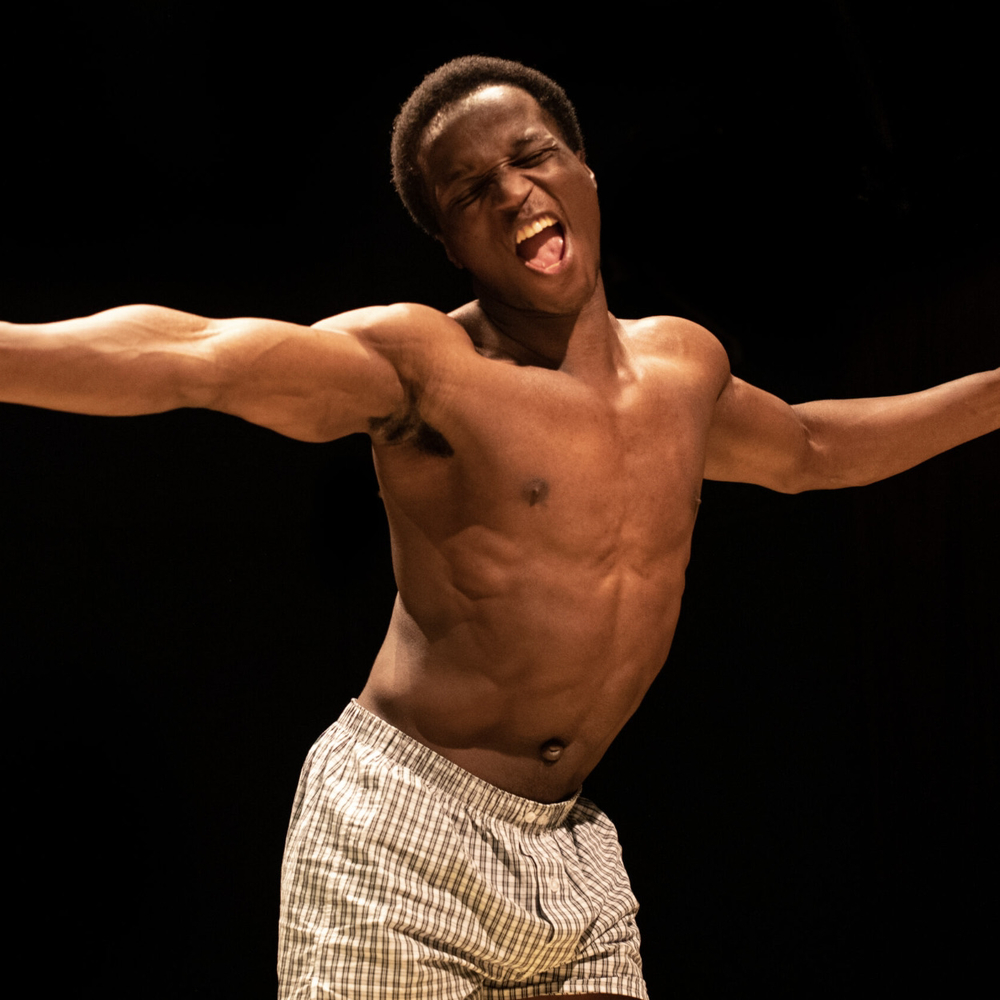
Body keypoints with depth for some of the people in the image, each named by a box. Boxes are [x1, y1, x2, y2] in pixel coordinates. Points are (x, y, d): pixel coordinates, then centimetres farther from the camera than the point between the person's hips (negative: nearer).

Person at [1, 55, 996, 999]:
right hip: (402, 834, -5)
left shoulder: (684, 364, 11)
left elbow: (809, 448, 31)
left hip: (572, 855, 6)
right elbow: (189, 357, -24)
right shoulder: (424, 365, -9)